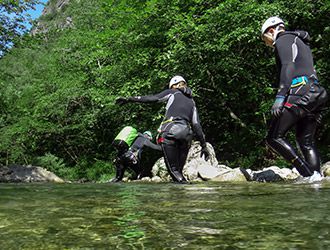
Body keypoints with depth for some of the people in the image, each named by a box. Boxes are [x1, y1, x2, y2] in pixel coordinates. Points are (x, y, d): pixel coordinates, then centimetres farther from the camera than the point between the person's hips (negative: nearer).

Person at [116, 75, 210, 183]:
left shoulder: (172, 92, 16)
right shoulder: (192, 101, 27)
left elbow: (152, 98, 4)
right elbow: (196, 125, 21)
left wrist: (129, 99, 6)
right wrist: (204, 146, 21)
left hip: (170, 131, -4)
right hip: (186, 134, 5)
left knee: (173, 169, -2)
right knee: (179, 169, 10)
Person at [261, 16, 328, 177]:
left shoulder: (283, 39, 4)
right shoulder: (301, 42, 32)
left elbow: (288, 66, -14)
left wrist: (280, 96, -23)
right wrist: (316, 109, 29)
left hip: (298, 94, -9)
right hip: (315, 94, 10)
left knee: (274, 138, -7)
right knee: (306, 142, 10)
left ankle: (308, 175, -16)